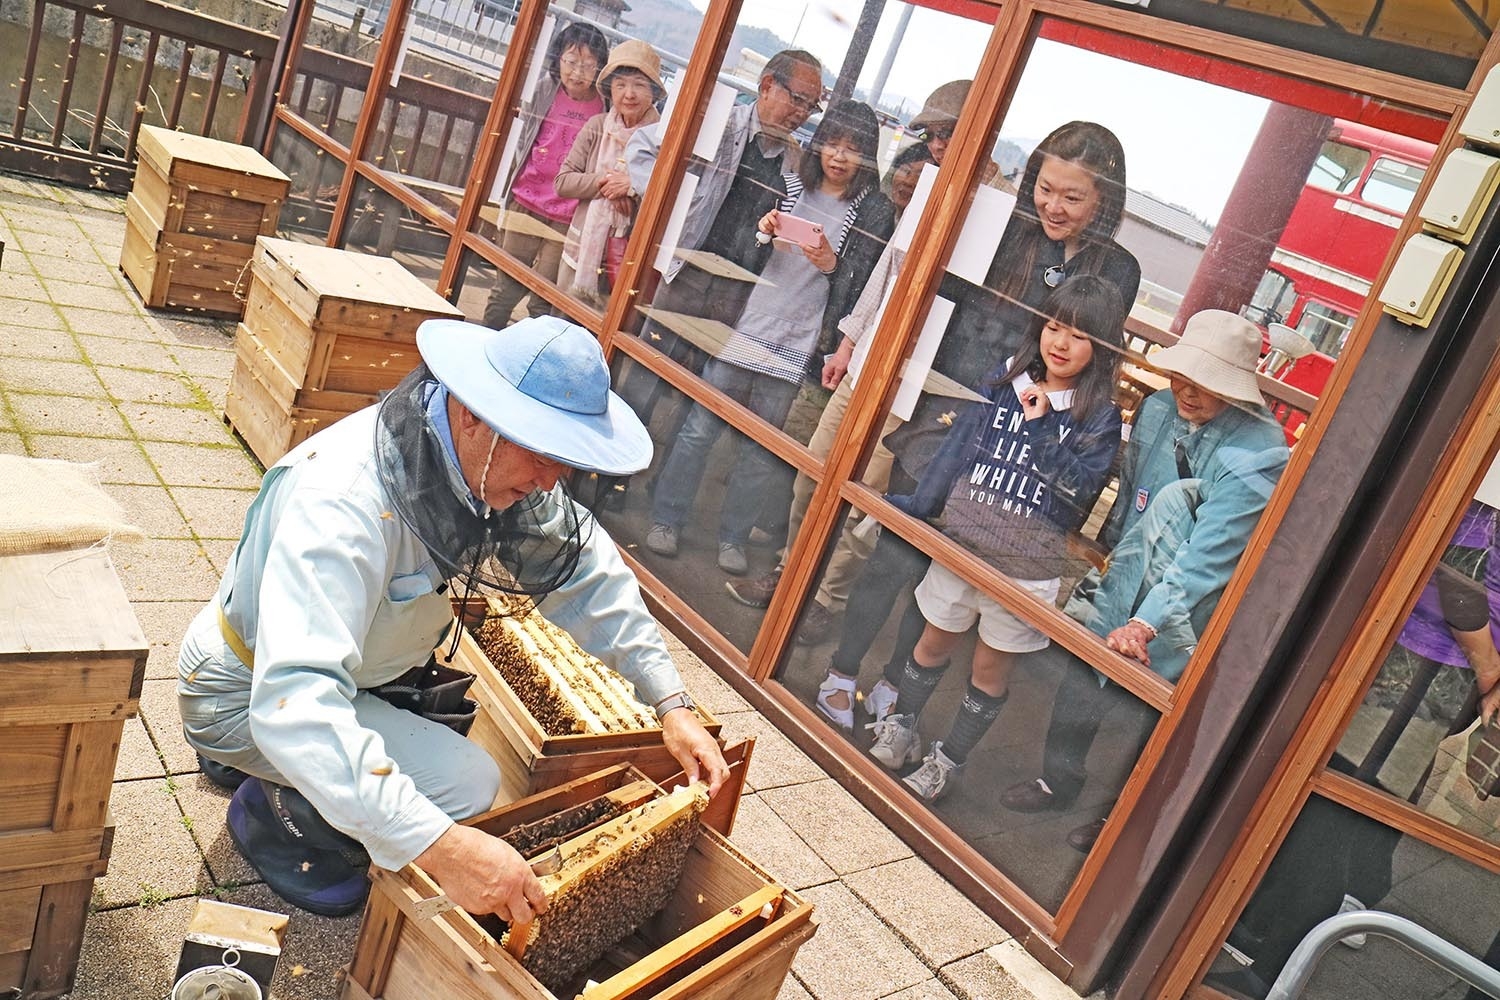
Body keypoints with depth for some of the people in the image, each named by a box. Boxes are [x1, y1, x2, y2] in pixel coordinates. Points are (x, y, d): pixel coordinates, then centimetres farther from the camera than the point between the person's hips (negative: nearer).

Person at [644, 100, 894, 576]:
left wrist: (831, 264, -18)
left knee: (761, 450, 6)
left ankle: (732, 538, 20)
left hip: (796, 345, -1)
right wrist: (762, 234, -8)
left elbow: (859, 289, -1)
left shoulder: (875, 211, 2)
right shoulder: (788, 184, 7)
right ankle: (666, 519, 17)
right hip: (744, 327, 2)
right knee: (699, 428, 4)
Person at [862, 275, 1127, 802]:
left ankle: (947, 761, 26)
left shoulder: (1100, 417, -7)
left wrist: (1041, 425, -20)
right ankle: (899, 729, 36)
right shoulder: (1005, 382, 2)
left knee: (991, 666, 10)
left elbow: (1080, 489, -18)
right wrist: (916, 503, 2)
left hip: (1026, 565, -2)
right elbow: (957, 448, 5)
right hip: (962, 540, 3)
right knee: (935, 641, 16)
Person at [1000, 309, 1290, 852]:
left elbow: (1210, 553, -28)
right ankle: (1058, 780, 40)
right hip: (1124, 582, 6)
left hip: (1187, 616, -5)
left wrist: (1147, 622, -33)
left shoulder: (1258, 453, -24)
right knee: (1080, 680, 13)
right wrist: (1106, 549, 21)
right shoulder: (1159, 408, -5)